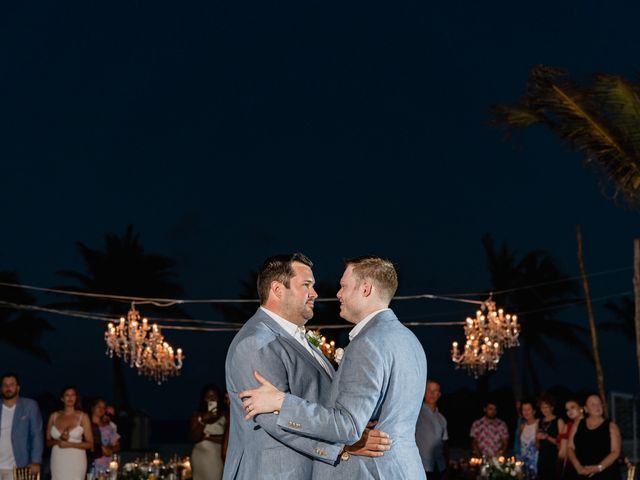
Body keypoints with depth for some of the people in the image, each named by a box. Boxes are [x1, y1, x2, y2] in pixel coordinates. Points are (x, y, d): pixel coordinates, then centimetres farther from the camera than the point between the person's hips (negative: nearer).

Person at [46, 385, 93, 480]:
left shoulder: (83, 416, 2)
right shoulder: (54, 416, 10)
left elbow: (90, 444, -1)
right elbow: (47, 442, 12)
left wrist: (69, 444, -12)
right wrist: (58, 441, -8)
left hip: (76, 461, -2)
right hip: (58, 461, 2)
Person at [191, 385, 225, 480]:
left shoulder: (224, 415, 3)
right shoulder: (197, 415, 6)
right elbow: (194, 438, -5)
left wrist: (207, 436, -7)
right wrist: (203, 420, -16)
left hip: (218, 457, 0)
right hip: (201, 457, 0)